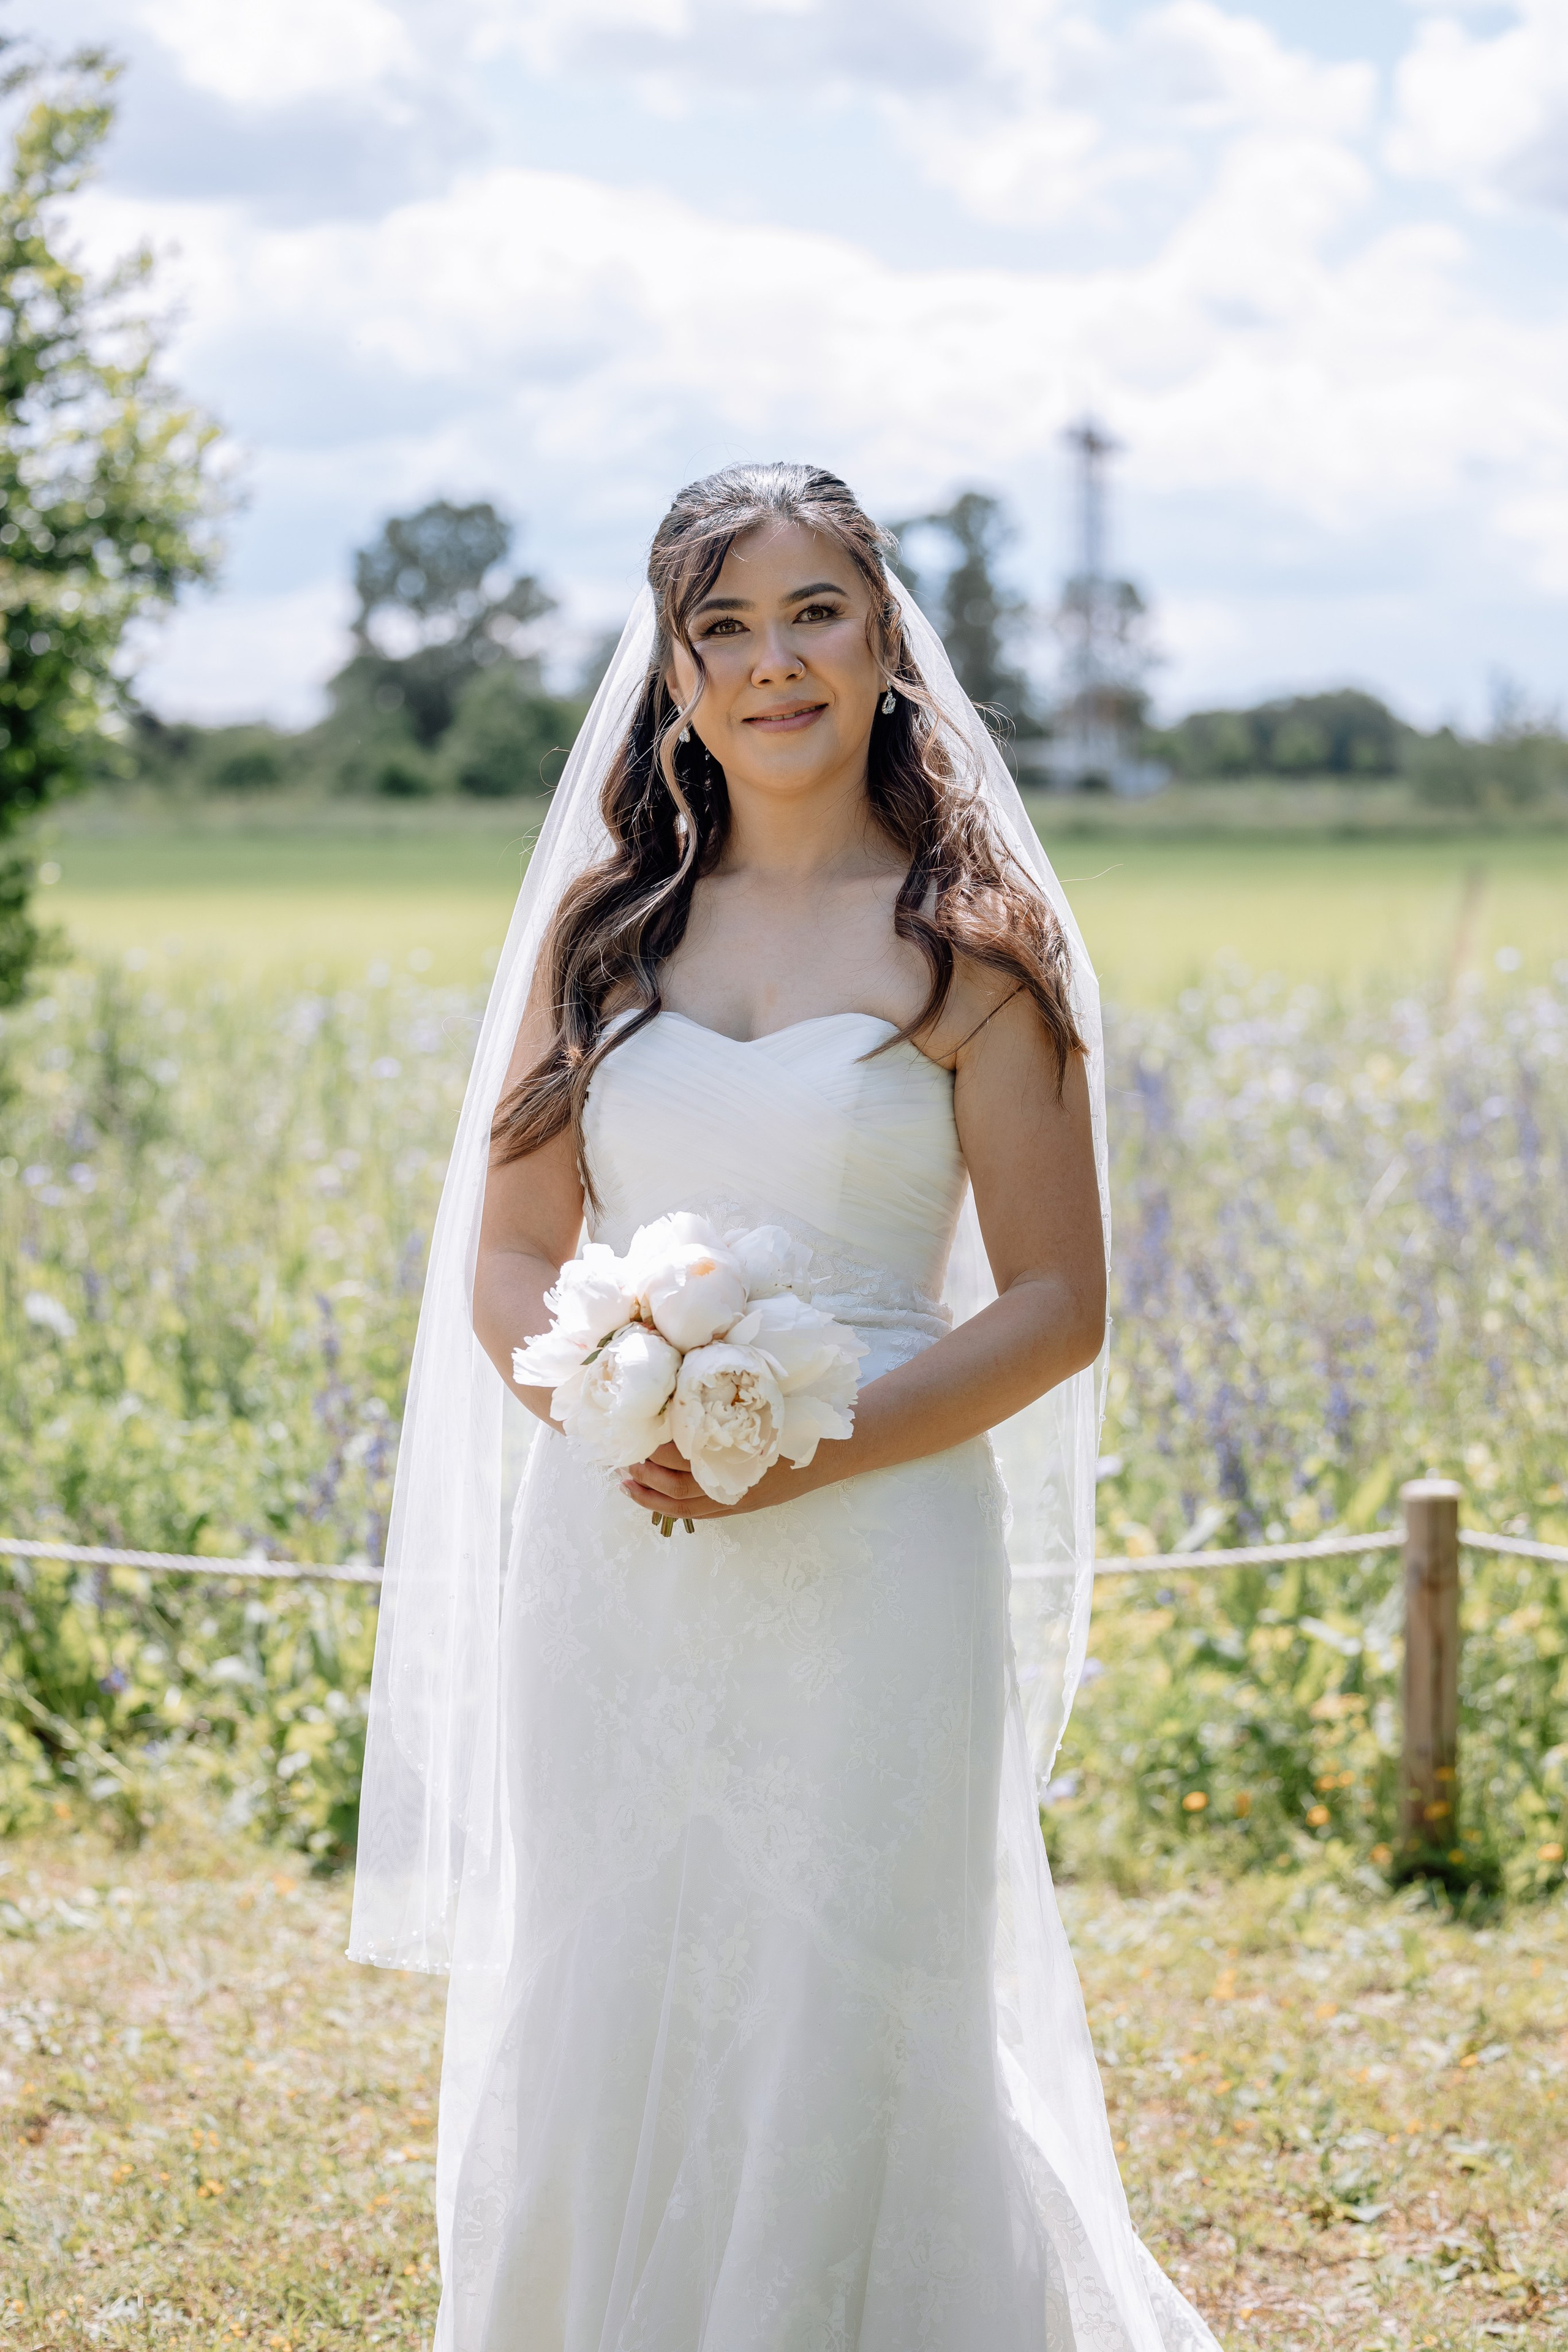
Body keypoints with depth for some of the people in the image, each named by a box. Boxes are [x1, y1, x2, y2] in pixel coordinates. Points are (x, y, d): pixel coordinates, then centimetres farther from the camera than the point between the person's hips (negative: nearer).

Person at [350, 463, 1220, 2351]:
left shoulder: (971, 937, -1)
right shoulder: (601, 921, 9)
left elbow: (1054, 1306, -4)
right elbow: (506, 1255, 9)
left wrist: (804, 1453, -16)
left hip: (874, 1555, -3)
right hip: (615, 1566, 3)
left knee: (845, 2037, 1)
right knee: (599, 2041, 7)